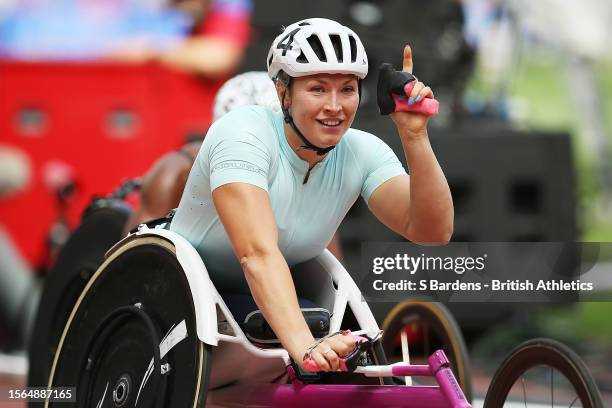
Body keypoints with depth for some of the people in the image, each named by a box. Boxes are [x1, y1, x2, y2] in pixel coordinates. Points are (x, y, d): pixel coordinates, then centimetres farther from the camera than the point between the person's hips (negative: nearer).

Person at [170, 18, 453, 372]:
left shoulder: (362, 153, -9)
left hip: (268, 305, 5)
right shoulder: (243, 134, -26)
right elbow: (258, 253, -40)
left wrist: (414, 136, -33)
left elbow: (432, 232, -21)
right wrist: (304, 346, -53)